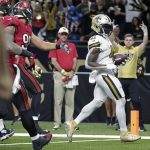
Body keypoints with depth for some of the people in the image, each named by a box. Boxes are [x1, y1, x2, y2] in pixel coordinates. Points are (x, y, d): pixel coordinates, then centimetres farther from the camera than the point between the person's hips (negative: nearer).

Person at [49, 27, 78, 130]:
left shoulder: (72, 46, 16)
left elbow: (75, 60, 12)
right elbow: (53, 61, -5)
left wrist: (72, 71, -5)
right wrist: (63, 72, -13)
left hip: (71, 74, 4)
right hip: (59, 74, -4)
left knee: (70, 100, 3)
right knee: (58, 100, -6)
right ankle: (57, 123, -6)